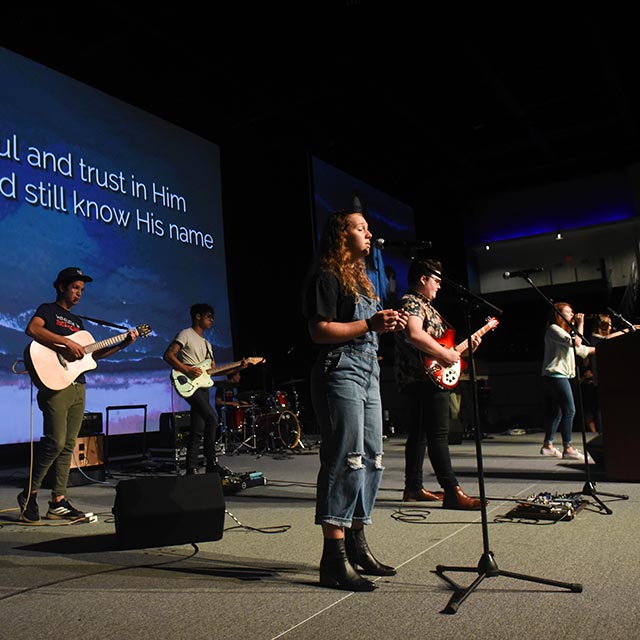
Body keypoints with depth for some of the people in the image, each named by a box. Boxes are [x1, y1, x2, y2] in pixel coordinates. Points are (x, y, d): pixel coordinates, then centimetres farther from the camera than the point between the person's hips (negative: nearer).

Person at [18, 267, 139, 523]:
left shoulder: (77, 321, 24)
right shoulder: (48, 309, 3)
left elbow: (91, 354, 21)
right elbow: (32, 329, -19)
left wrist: (123, 344, 15)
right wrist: (67, 342, -23)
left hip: (78, 387, 7)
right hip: (56, 384, -7)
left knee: (68, 446, 6)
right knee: (55, 442, -13)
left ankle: (58, 502, 11)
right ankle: (29, 493, 5)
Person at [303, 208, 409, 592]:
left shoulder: (360, 278, 24)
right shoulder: (327, 277, -6)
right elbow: (320, 330, -15)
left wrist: (387, 325, 9)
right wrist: (369, 324, -18)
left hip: (368, 372, 10)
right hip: (340, 371, -10)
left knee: (371, 460, 10)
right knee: (345, 461, -11)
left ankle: (357, 546, 22)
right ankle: (335, 560, -5)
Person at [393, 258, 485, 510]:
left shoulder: (424, 304, 24)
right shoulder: (411, 302, -10)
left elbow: (434, 339, 28)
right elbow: (414, 334, -28)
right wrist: (445, 354, -22)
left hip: (418, 380, 11)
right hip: (426, 379, -11)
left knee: (419, 433, 12)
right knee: (438, 435, -13)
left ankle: (414, 488, 19)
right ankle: (453, 493, -13)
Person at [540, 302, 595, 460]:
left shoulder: (562, 331, 24)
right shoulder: (553, 329, -8)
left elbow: (581, 349, 24)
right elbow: (576, 343, -18)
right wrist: (580, 324, -8)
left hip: (556, 377, 11)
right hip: (556, 375, -11)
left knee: (555, 412, 10)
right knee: (569, 410, -11)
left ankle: (547, 445, 14)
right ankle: (567, 448, -11)